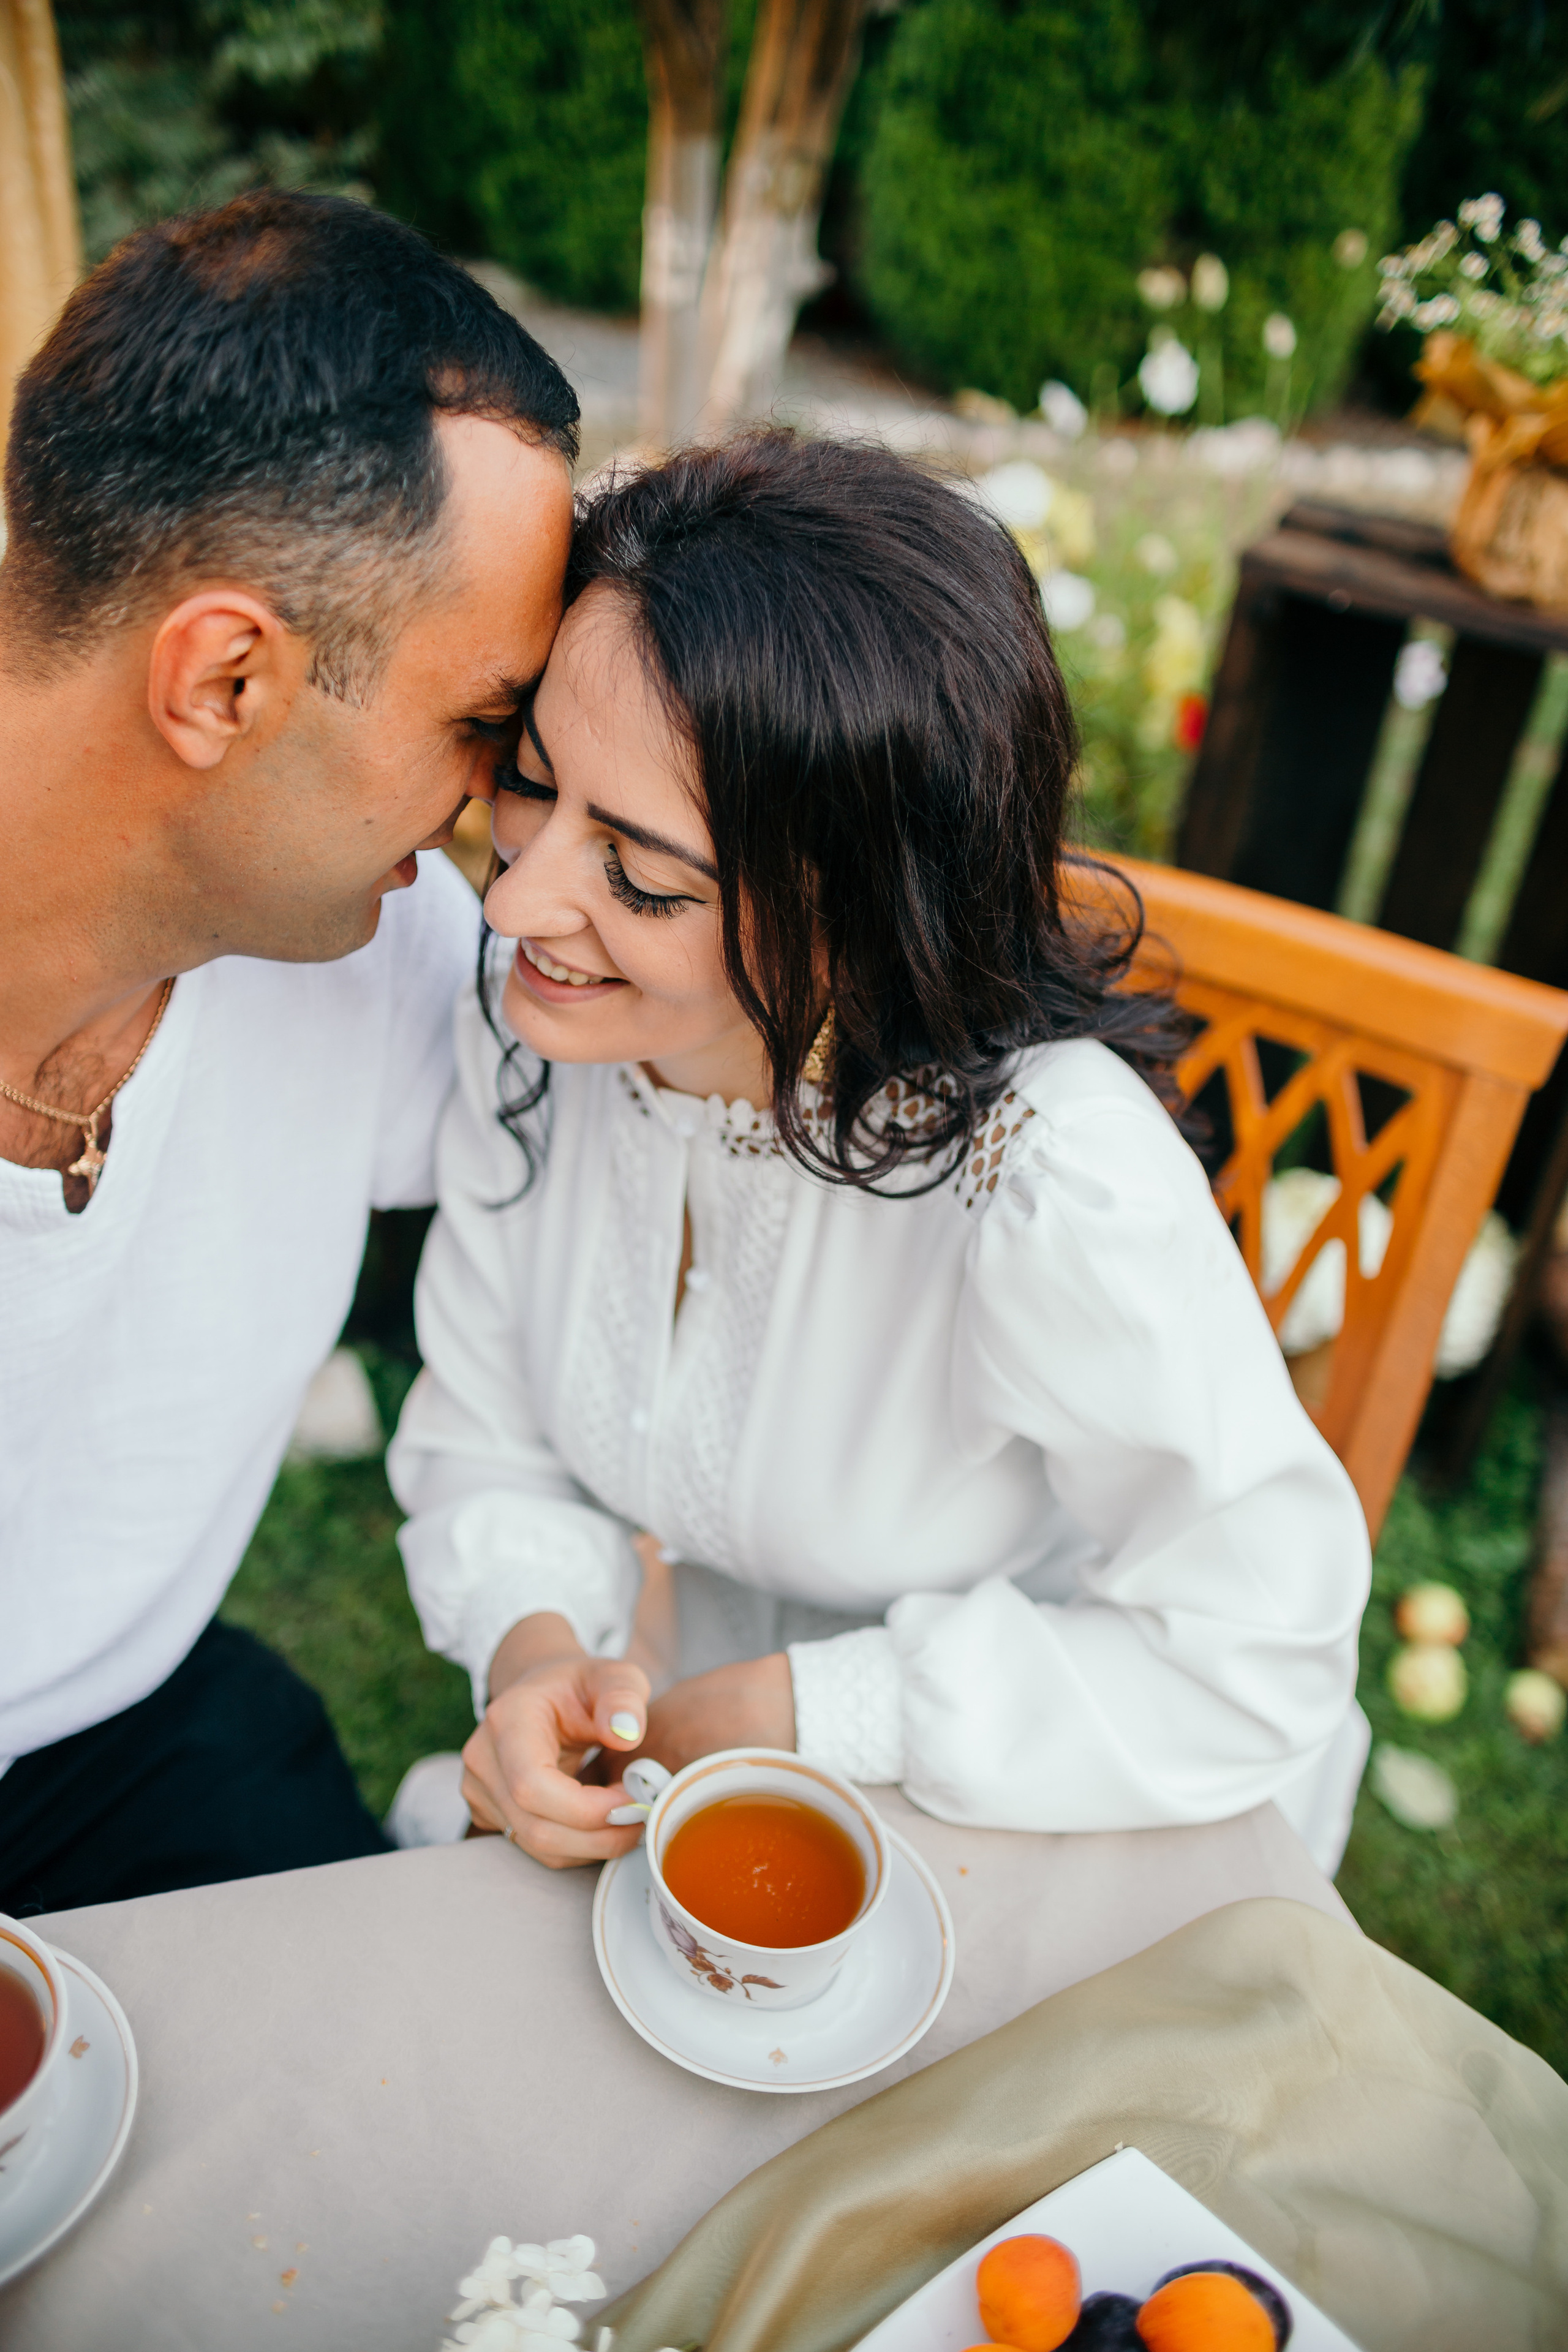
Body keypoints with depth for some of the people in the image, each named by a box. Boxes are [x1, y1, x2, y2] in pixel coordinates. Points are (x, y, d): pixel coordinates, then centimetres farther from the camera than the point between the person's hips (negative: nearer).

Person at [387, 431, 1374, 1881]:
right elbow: (483, 1447, -2)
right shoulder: (533, 1022, -16)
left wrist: (784, 1710, -22)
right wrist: (534, 1653, -23)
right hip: (712, 1732, 3)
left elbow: (1255, 1661, -23)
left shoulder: (1049, 1174, -34)